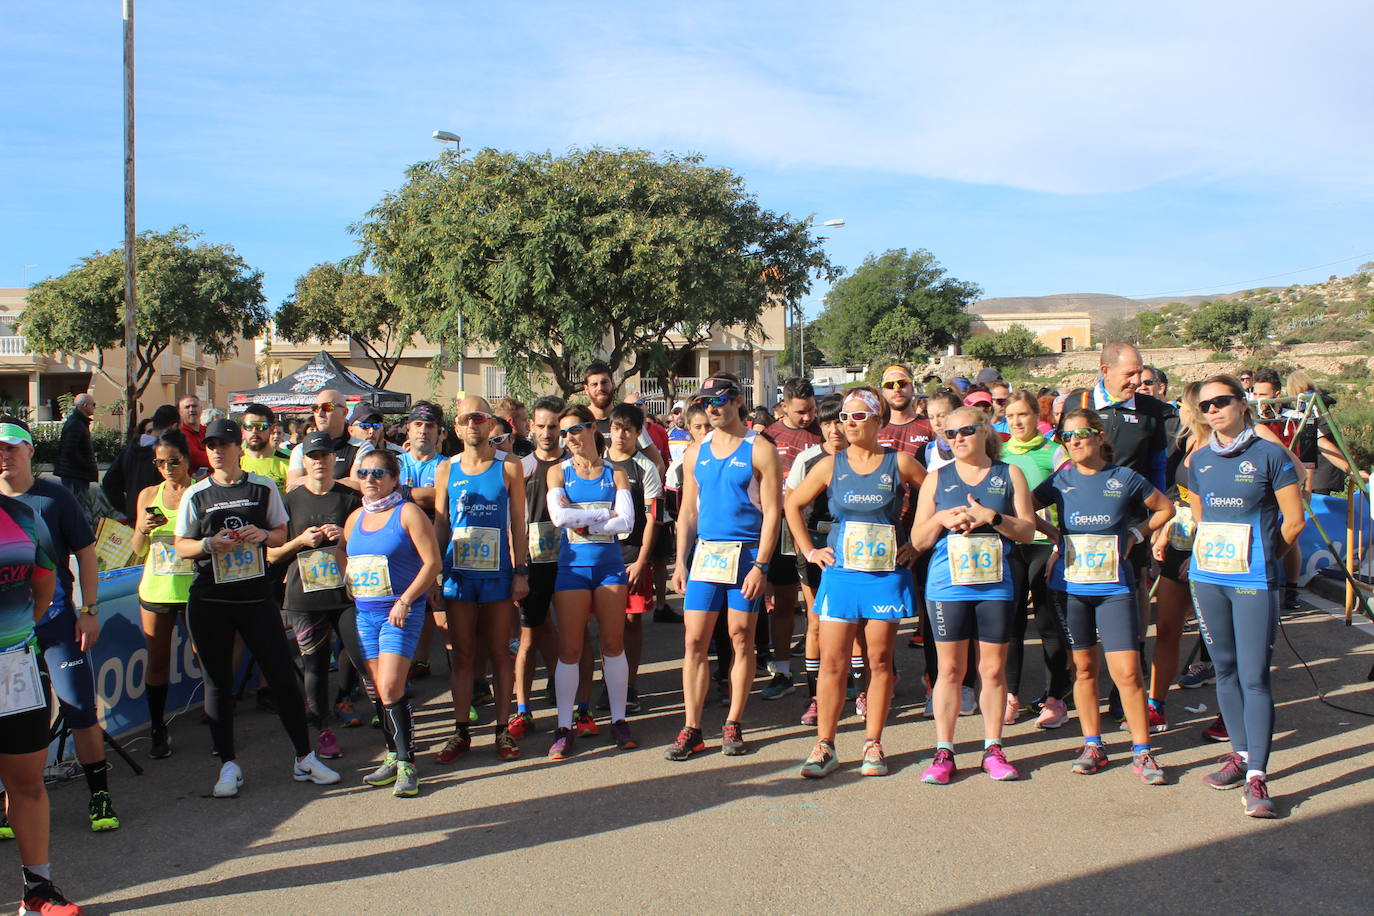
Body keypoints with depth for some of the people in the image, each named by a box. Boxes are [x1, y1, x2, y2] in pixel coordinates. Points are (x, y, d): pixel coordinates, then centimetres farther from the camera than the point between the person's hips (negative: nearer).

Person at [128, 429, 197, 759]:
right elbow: (138, 551, 11)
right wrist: (143, 530, -8)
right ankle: (158, 731, 16)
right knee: (157, 661, 6)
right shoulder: (148, 495, 9)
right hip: (156, 590, 3)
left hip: (195, 589, -3)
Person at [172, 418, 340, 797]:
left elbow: (281, 534, 11)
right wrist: (211, 543, -14)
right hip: (209, 601, 0)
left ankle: (304, 759, 13)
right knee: (218, 683, 6)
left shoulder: (264, 487, 5)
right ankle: (228, 765, 18)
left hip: (257, 596, 0)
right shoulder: (196, 495, 4)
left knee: (283, 676, 0)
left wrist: (262, 534, -11)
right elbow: (181, 546, 7)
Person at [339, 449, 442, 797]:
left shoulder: (407, 513, -7)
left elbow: (433, 562, -11)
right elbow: (340, 551, 28)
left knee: (391, 688, -14)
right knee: (381, 690, 9)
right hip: (365, 612, 6)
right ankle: (393, 756, 20)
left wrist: (404, 601, -14)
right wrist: (348, 581, 10)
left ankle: (406, 763, -4)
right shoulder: (355, 517, 12)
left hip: (400, 612, -6)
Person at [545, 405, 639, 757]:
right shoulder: (558, 472, 6)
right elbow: (558, 516, -11)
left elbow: (626, 522, -7)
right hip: (573, 565, 0)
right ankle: (565, 728, 8)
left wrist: (582, 523, -12)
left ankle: (619, 720, 16)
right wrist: (604, 514, -8)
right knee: (569, 649, -1)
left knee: (614, 644, 5)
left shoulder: (615, 474, 7)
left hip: (610, 563, 1)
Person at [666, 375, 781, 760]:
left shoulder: (759, 450, -3)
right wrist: (681, 563, 6)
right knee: (694, 642, 0)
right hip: (705, 553, 4)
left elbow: (771, 512, -7)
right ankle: (691, 729, 6)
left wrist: (760, 565, -14)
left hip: (746, 554, -4)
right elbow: (688, 513, 14)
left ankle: (732, 725, 15)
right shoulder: (696, 453, 11)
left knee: (742, 640, 4)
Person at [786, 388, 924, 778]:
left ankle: (873, 745, 16)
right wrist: (810, 550, 8)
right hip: (840, 572, 1)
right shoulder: (831, 466, 4)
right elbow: (793, 505, 14)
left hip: (887, 574, -1)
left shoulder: (900, 464, 0)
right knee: (832, 662, 0)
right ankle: (824, 746, 9)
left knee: (879, 661, 4)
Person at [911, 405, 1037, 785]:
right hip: (947, 585, 0)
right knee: (950, 669, 2)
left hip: (995, 585, 0)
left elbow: (1027, 530, 2)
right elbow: (918, 540, 8)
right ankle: (943, 752, 9)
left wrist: (991, 517, -13)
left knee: (994, 669, 4)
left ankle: (993, 750, 16)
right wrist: (940, 519, -11)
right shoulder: (937, 479, 10)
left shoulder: (1009, 475, 8)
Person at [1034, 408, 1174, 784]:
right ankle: (1092, 745, 20)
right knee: (1084, 667, 8)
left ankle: (1142, 752, 6)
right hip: (1070, 585, 2)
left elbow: (1165, 508, 13)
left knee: (1127, 671, -8)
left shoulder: (1125, 479, 0)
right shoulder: (1060, 481, 3)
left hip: (1115, 586, -2)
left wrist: (1136, 534, 2)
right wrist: (1055, 534, 1)